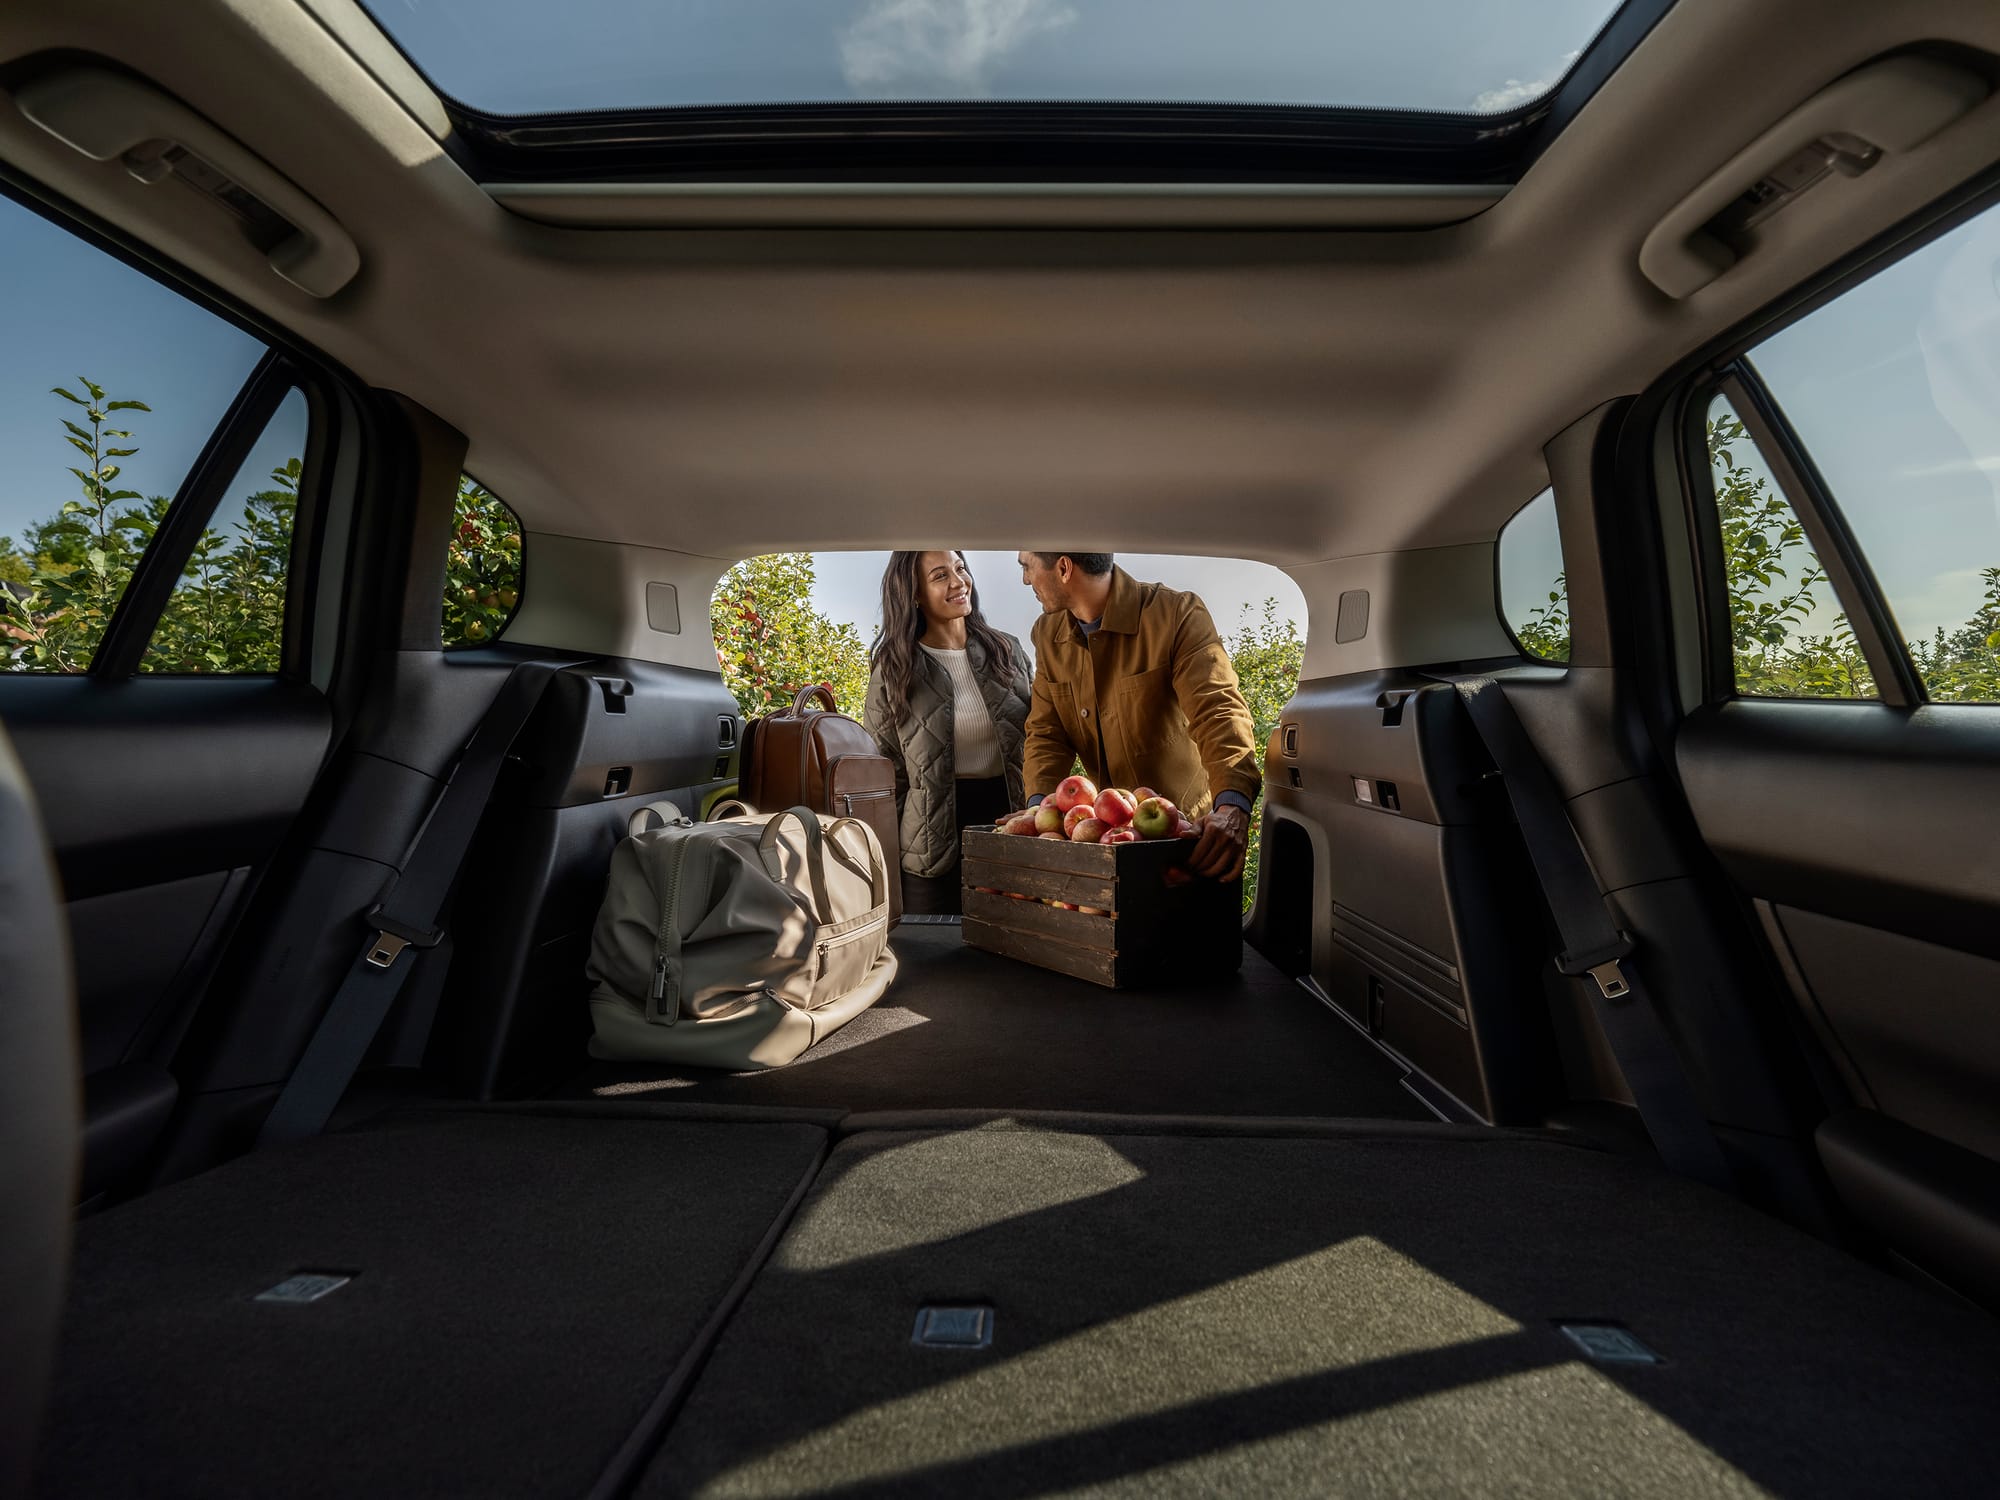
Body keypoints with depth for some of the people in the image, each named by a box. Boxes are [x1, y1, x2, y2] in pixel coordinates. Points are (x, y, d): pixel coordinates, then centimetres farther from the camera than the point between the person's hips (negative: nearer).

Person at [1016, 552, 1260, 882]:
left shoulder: (1177, 614, -17)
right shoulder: (1048, 634, 1)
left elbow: (1219, 710, -29)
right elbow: (1046, 732, 0)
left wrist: (1232, 805, -45)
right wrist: (1039, 805, -19)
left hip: (1192, 824, -4)